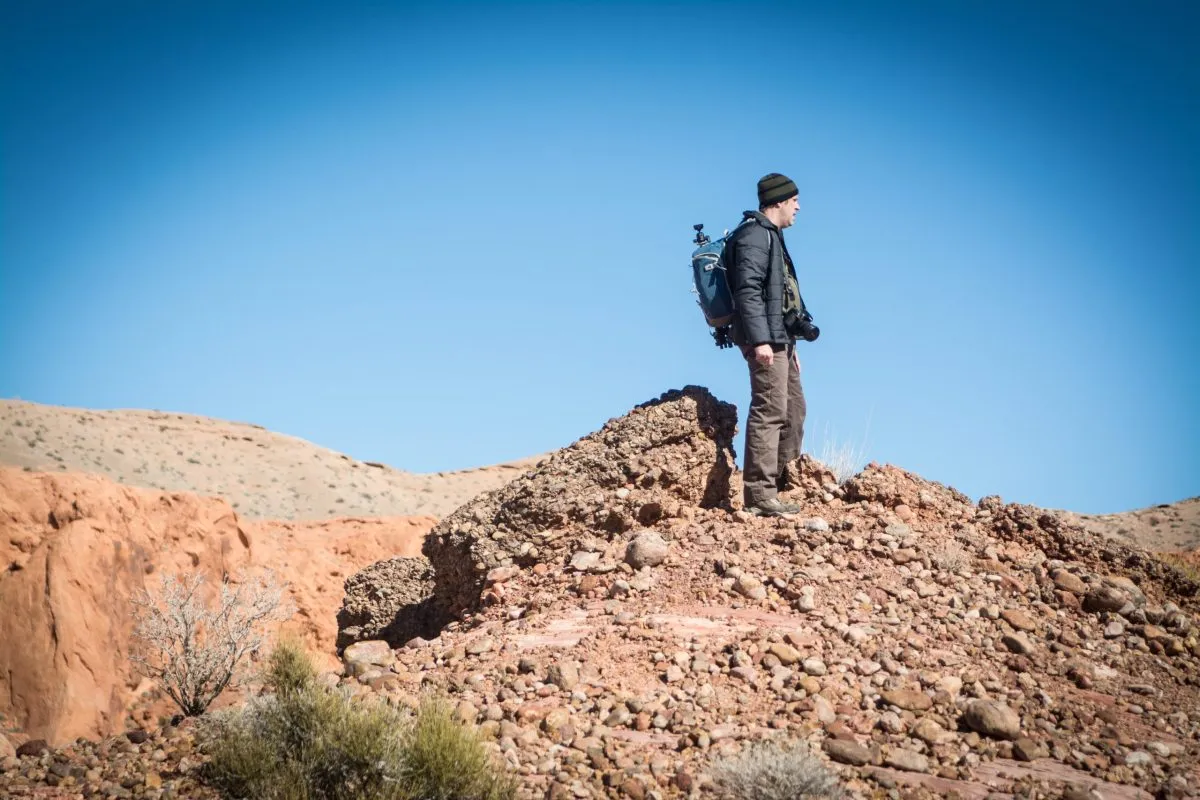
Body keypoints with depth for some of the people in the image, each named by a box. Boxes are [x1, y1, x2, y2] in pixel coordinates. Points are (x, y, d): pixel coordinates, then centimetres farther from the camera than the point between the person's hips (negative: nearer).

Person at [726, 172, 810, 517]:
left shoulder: (771, 236, 23)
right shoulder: (756, 234, -10)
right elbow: (747, 291, -20)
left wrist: (789, 344, 26)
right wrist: (760, 340, -27)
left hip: (779, 338, 11)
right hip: (766, 338, -11)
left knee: (794, 409, 13)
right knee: (770, 411, -14)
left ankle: (777, 482, 19)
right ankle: (760, 495, -16)